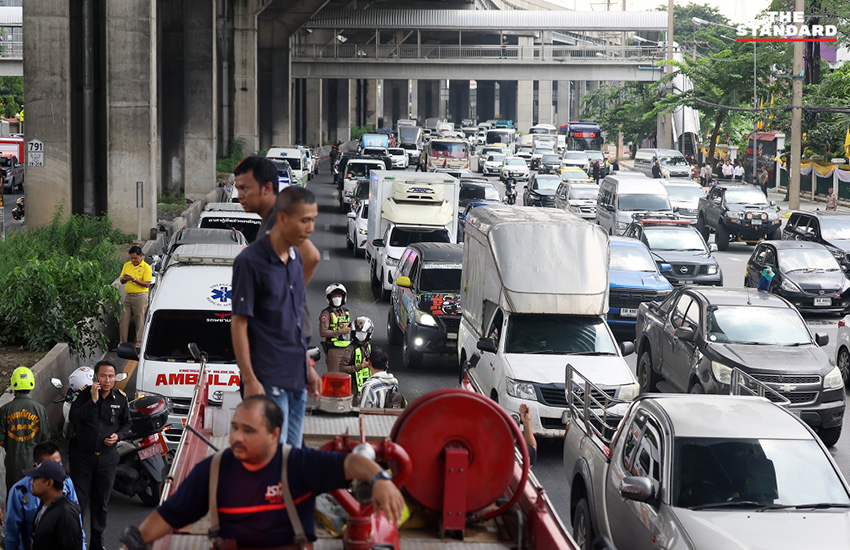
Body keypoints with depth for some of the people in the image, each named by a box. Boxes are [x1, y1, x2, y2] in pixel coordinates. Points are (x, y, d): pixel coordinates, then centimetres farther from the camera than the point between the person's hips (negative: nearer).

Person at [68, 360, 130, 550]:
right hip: (82, 454, -3)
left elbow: (126, 423, 12)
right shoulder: (85, 394, -11)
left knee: (101, 502, 13)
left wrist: (118, 435, -7)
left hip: (107, 455, 3)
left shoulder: (120, 398, -1)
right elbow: (72, 418, -22)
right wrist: (93, 400, -28)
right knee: (78, 499, -1)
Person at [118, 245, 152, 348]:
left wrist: (134, 279, -21)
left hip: (140, 296, -5)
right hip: (128, 296, 5)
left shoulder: (146, 267, -6)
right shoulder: (127, 265, 11)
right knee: (124, 320, 4)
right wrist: (124, 279, -9)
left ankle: (139, 344, 4)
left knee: (139, 321, -2)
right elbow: (121, 281, 15)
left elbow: (147, 284, -13)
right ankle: (123, 342, 12)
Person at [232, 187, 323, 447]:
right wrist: (249, 380, -17)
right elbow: (239, 323, -13)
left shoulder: (296, 258, 11)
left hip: (296, 378, 8)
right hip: (269, 381, -8)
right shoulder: (250, 262, -13)